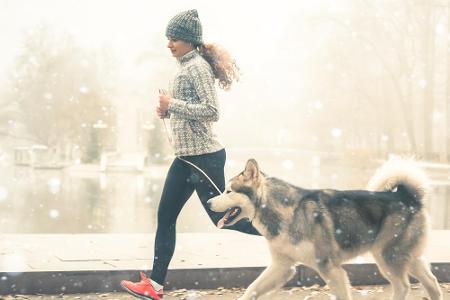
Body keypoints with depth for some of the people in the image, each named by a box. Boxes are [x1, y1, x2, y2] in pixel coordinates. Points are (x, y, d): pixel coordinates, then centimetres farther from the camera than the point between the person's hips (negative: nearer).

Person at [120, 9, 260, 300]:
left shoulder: (197, 67, -14)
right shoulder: (187, 67, 15)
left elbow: (212, 111, -23)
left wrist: (173, 104, -19)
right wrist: (168, 110, 7)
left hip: (203, 156, -10)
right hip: (187, 157, 10)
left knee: (222, 216, -3)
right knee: (166, 217, 8)